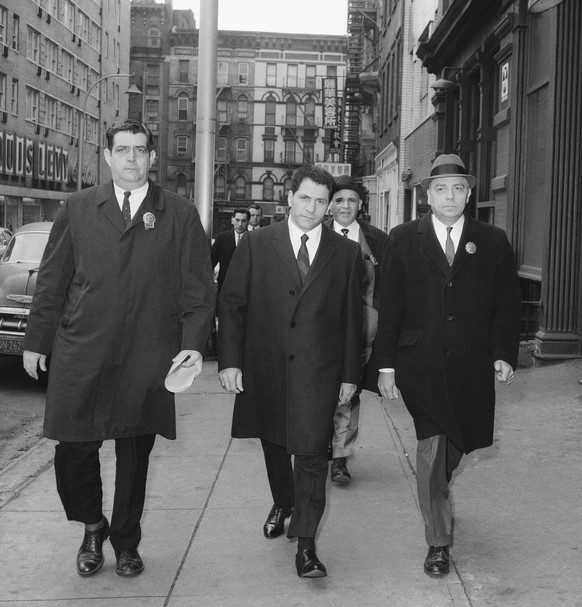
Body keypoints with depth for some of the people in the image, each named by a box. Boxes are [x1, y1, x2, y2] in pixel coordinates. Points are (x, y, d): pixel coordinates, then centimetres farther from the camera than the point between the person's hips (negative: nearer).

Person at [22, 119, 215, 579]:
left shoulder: (180, 215, 5)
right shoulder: (78, 209, 8)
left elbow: (198, 287, 3)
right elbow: (52, 281, 10)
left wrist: (194, 345, -7)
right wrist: (36, 341, 9)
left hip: (148, 361, -1)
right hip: (80, 356, 1)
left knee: (135, 457, 10)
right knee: (73, 452, 2)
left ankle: (126, 543, 31)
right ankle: (93, 528, 31)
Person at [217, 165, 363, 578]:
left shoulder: (346, 253, 3)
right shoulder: (256, 245, 1)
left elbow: (352, 318, 5)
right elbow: (231, 304, 0)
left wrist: (350, 374, 3)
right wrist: (230, 360, -7)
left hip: (317, 371, -1)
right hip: (265, 366, 2)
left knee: (312, 454, -7)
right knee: (274, 445, 18)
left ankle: (305, 544, 3)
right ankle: (283, 503, 45)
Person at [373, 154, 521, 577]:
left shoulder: (493, 242, 6)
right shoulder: (403, 240, 3)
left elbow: (506, 304, 6)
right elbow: (390, 306, 1)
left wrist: (505, 355, -5)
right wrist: (386, 364, -3)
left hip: (471, 368, 2)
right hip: (420, 364, -2)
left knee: (455, 446, 12)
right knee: (431, 447, -5)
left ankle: (437, 493, 45)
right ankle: (439, 541, 9)